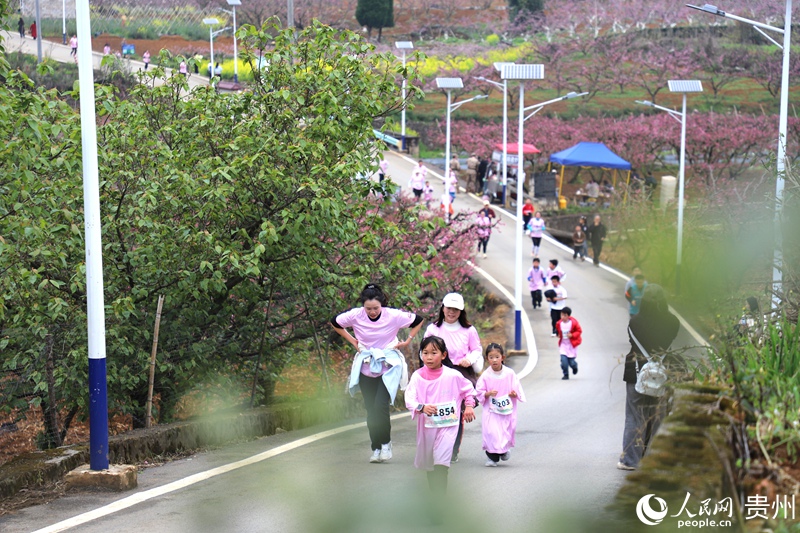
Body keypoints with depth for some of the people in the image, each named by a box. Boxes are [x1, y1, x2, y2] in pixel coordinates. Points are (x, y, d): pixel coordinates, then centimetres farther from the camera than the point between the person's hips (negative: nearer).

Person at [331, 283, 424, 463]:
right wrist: (352, 340, 5)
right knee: (371, 409, 4)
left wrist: (407, 341, -1)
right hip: (366, 367, 3)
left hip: (389, 366, -3)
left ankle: (386, 443, 3)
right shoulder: (355, 315, -10)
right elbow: (335, 323, 9)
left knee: (380, 406, -16)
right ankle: (376, 448, 17)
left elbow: (418, 321, 3)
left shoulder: (393, 316, -13)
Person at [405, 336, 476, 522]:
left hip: (448, 425, -3)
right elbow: (409, 398, -16)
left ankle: (438, 507, -16)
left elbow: (469, 389, 11)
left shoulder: (453, 376, -7)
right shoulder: (418, 376, -6)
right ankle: (436, 498, 33)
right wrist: (422, 407, -32)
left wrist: (469, 406, 6)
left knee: (441, 464, -17)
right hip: (426, 425, 3)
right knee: (428, 464, 15)